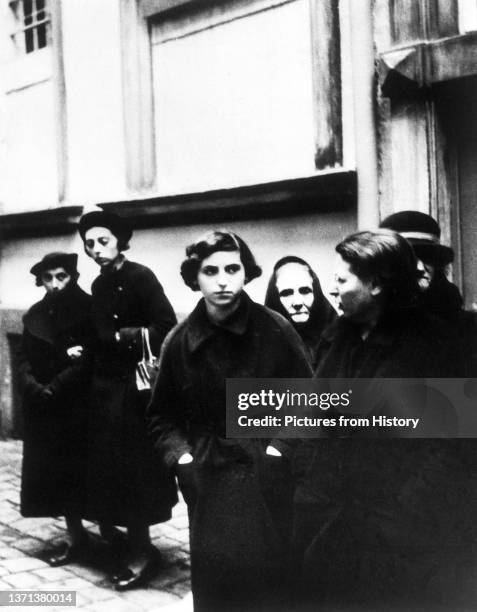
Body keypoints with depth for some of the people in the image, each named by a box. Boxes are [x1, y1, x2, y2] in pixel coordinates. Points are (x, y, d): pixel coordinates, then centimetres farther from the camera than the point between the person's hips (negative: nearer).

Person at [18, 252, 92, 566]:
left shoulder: (90, 309, -7)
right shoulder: (36, 315, 9)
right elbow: (24, 359, 9)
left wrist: (56, 387, -16)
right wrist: (36, 388, -9)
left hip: (80, 408, -5)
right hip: (45, 410, 5)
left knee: (83, 472, -1)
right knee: (55, 473, 8)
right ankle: (76, 537, 21)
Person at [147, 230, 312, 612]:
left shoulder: (276, 331, -8)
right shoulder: (181, 341, -2)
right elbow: (163, 415, 11)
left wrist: (280, 447, -9)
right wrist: (181, 455, -2)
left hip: (268, 482, -1)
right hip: (209, 483, 2)